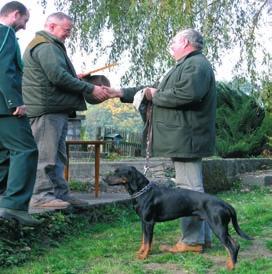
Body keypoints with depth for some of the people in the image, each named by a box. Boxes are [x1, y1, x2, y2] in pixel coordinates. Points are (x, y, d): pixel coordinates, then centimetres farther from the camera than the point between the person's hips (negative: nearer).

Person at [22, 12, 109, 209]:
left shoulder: (51, 46, 24)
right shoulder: (46, 46, -12)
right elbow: (58, 76, -21)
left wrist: (75, 77, 13)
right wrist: (90, 89, -17)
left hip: (57, 109, 11)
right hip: (47, 109, -11)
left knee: (57, 155, 12)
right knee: (46, 154, -9)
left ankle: (60, 193, 16)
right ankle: (42, 195, -6)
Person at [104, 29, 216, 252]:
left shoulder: (196, 64, -10)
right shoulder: (185, 66, 24)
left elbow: (187, 93, -28)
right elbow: (157, 91, 26)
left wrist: (156, 96, -13)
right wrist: (122, 93, 22)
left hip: (187, 139, -11)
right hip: (185, 139, 11)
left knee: (189, 189, -8)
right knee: (194, 188, 13)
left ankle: (192, 241, -4)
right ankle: (203, 236, 20)